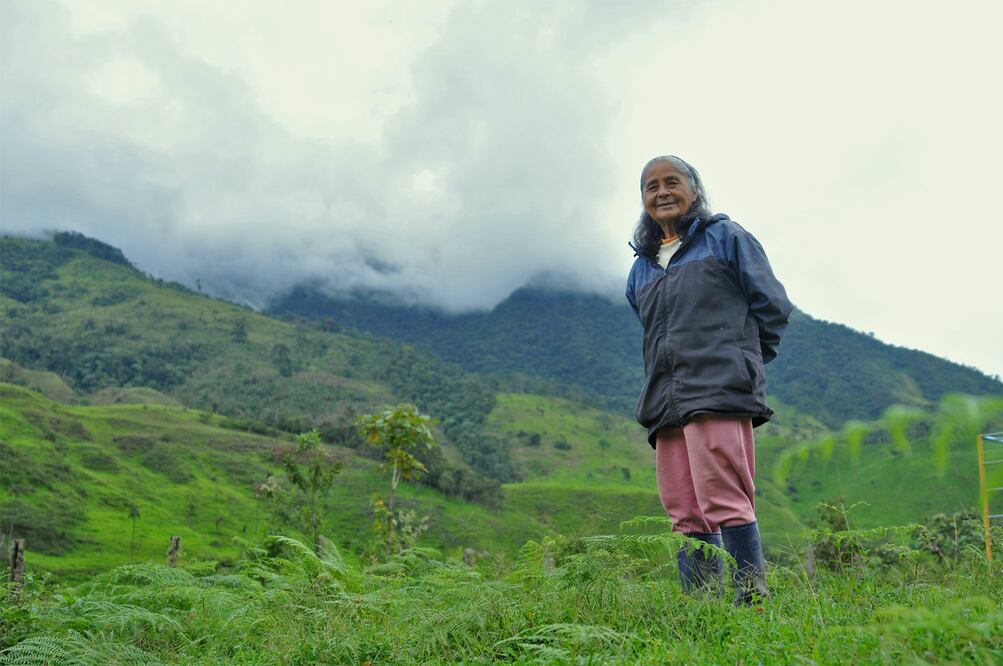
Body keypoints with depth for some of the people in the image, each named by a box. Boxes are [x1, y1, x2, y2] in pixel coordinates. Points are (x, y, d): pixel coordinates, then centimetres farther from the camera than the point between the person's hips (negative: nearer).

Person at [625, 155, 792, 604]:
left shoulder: (724, 237, 9)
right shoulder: (641, 268, 23)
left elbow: (773, 306, 6)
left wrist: (738, 359, 10)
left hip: (719, 393, -6)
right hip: (665, 402, 6)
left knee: (723, 500, -15)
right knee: (685, 514, 2)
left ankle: (753, 599, -9)